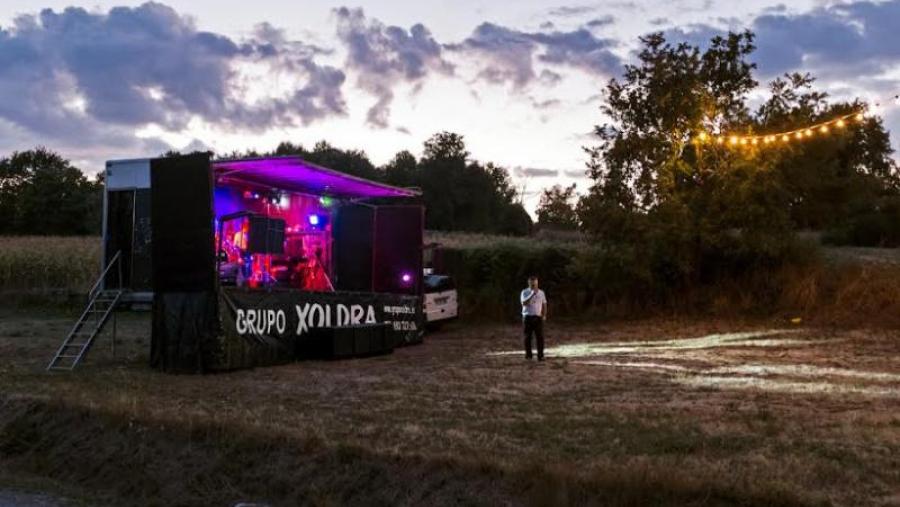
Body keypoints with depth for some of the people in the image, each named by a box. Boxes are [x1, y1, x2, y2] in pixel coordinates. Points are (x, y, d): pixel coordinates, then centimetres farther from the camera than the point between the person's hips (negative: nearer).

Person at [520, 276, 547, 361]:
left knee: (540, 337, -3)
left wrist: (544, 315, 4)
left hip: (538, 317, 2)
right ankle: (528, 354, 13)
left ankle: (540, 355, 0)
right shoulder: (525, 292, -2)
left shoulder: (541, 292, 8)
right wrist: (532, 294, -23)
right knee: (528, 337, 3)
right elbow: (524, 303, -17)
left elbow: (544, 304, 14)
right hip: (527, 317, -2)